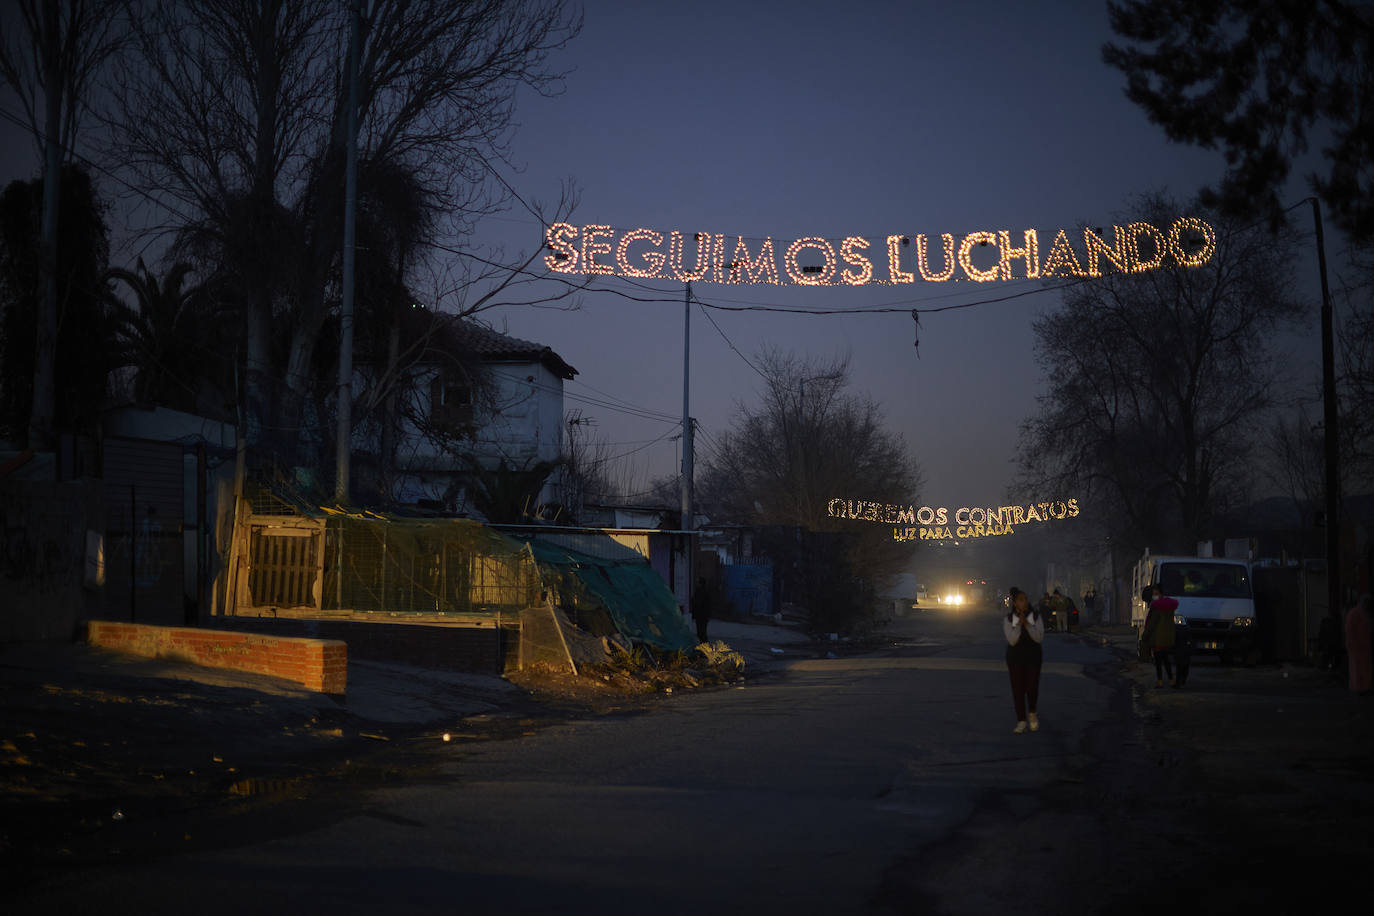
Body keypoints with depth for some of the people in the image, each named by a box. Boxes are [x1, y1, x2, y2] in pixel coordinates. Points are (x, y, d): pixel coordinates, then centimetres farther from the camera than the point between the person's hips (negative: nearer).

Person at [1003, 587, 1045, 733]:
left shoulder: (1036, 617, -4)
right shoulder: (1008, 619, -5)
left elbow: (1040, 638, -12)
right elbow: (1012, 640, -13)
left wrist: (1027, 624, -23)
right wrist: (1019, 624, -24)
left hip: (1033, 657, 0)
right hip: (1015, 658, 0)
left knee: (1032, 688, -5)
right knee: (1017, 689, 0)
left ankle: (1032, 713, 25)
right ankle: (1021, 722, 9)